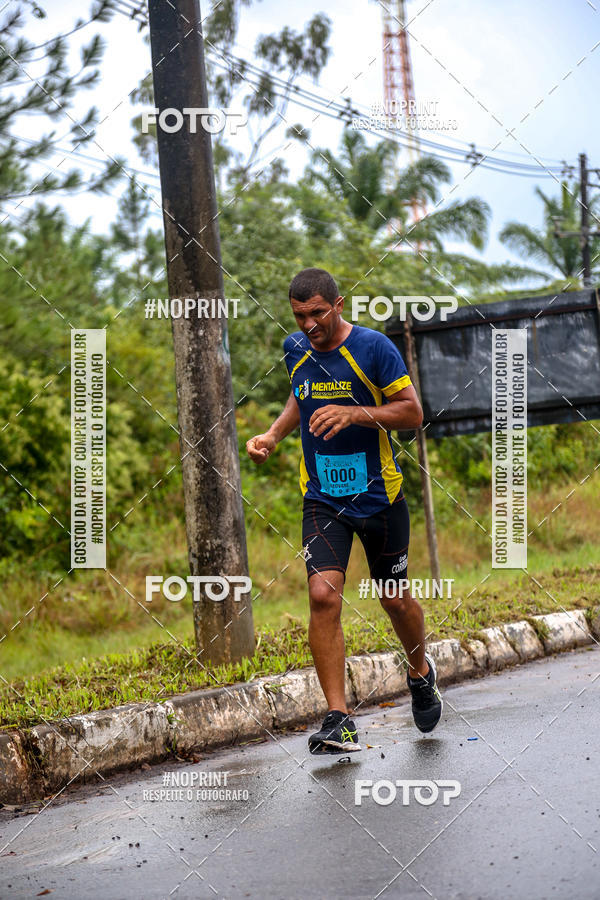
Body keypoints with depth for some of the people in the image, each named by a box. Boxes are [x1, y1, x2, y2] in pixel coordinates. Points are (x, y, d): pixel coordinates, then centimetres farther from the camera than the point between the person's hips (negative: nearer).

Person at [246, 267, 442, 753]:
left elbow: (413, 412, -11)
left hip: (379, 495, -3)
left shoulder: (373, 348, -12)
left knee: (395, 599, 10)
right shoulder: (296, 348, 3)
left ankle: (421, 673, 43)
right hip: (322, 497, 3)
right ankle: (339, 720, -16)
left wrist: (354, 413, -25)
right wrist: (274, 434, 6)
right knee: (323, 593, -16)